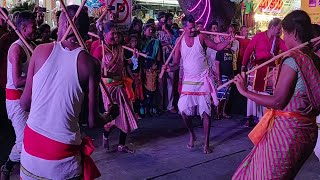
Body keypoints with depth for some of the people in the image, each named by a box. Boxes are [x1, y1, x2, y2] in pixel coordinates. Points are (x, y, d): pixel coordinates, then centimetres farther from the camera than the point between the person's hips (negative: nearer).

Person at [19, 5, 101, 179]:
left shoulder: (41, 50, -3)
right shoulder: (90, 63, -8)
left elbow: (25, 103, 2)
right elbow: (92, 120, -5)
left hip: (32, 140, 2)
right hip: (63, 148, -2)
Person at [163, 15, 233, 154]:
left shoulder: (201, 38, -3)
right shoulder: (180, 42, 1)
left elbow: (217, 47, -1)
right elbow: (176, 63, 2)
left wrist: (229, 41, -17)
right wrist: (169, 68, -19)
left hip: (203, 80, -1)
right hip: (188, 81, 1)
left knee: (205, 112, 0)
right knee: (184, 111, -6)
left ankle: (206, 143, 10)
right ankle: (191, 134, 22)